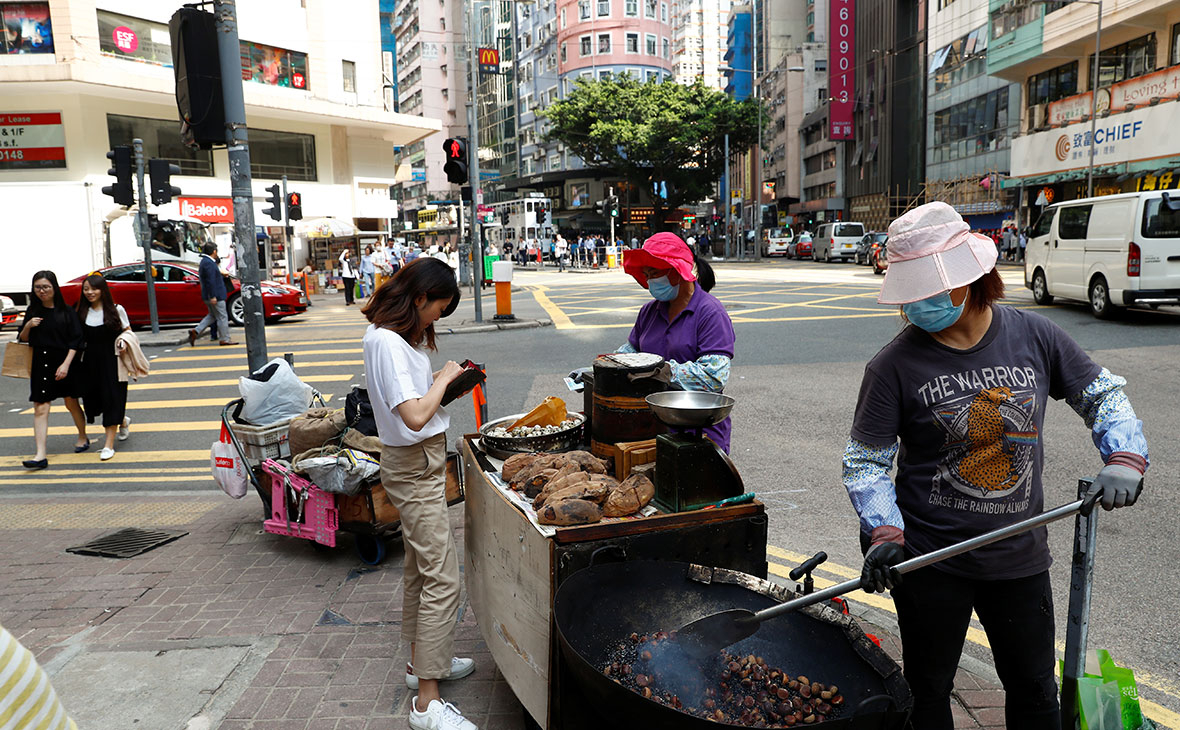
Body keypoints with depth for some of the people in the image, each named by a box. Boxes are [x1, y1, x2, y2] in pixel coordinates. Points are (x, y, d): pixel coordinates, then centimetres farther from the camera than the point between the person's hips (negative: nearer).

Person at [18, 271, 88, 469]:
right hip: (40, 365, 2)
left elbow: (76, 341, -7)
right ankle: (41, 455, -9)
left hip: (64, 363, -2)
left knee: (71, 404, 13)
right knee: (40, 408, -6)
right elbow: (23, 340, 10)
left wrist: (66, 364, -15)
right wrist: (27, 326, -10)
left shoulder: (66, 311, -4)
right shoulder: (32, 311, 5)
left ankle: (83, 437, 36)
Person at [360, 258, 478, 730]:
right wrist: (444, 377, -15)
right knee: (443, 579, -8)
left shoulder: (401, 337, 9)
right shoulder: (386, 341, -22)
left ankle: (423, 661, 36)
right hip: (414, 466, -11)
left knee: (421, 567, 20)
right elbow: (415, 416, -29)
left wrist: (449, 381, 4)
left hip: (419, 464, 11)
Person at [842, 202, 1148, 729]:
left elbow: (1103, 395, 9)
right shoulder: (895, 365, -14)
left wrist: (1125, 457, -7)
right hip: (928, 555, -2)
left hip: (1019, 555, 3)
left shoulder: (1034, 336, -5)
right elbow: (865, 460, -8)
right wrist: (884, 532, -21)